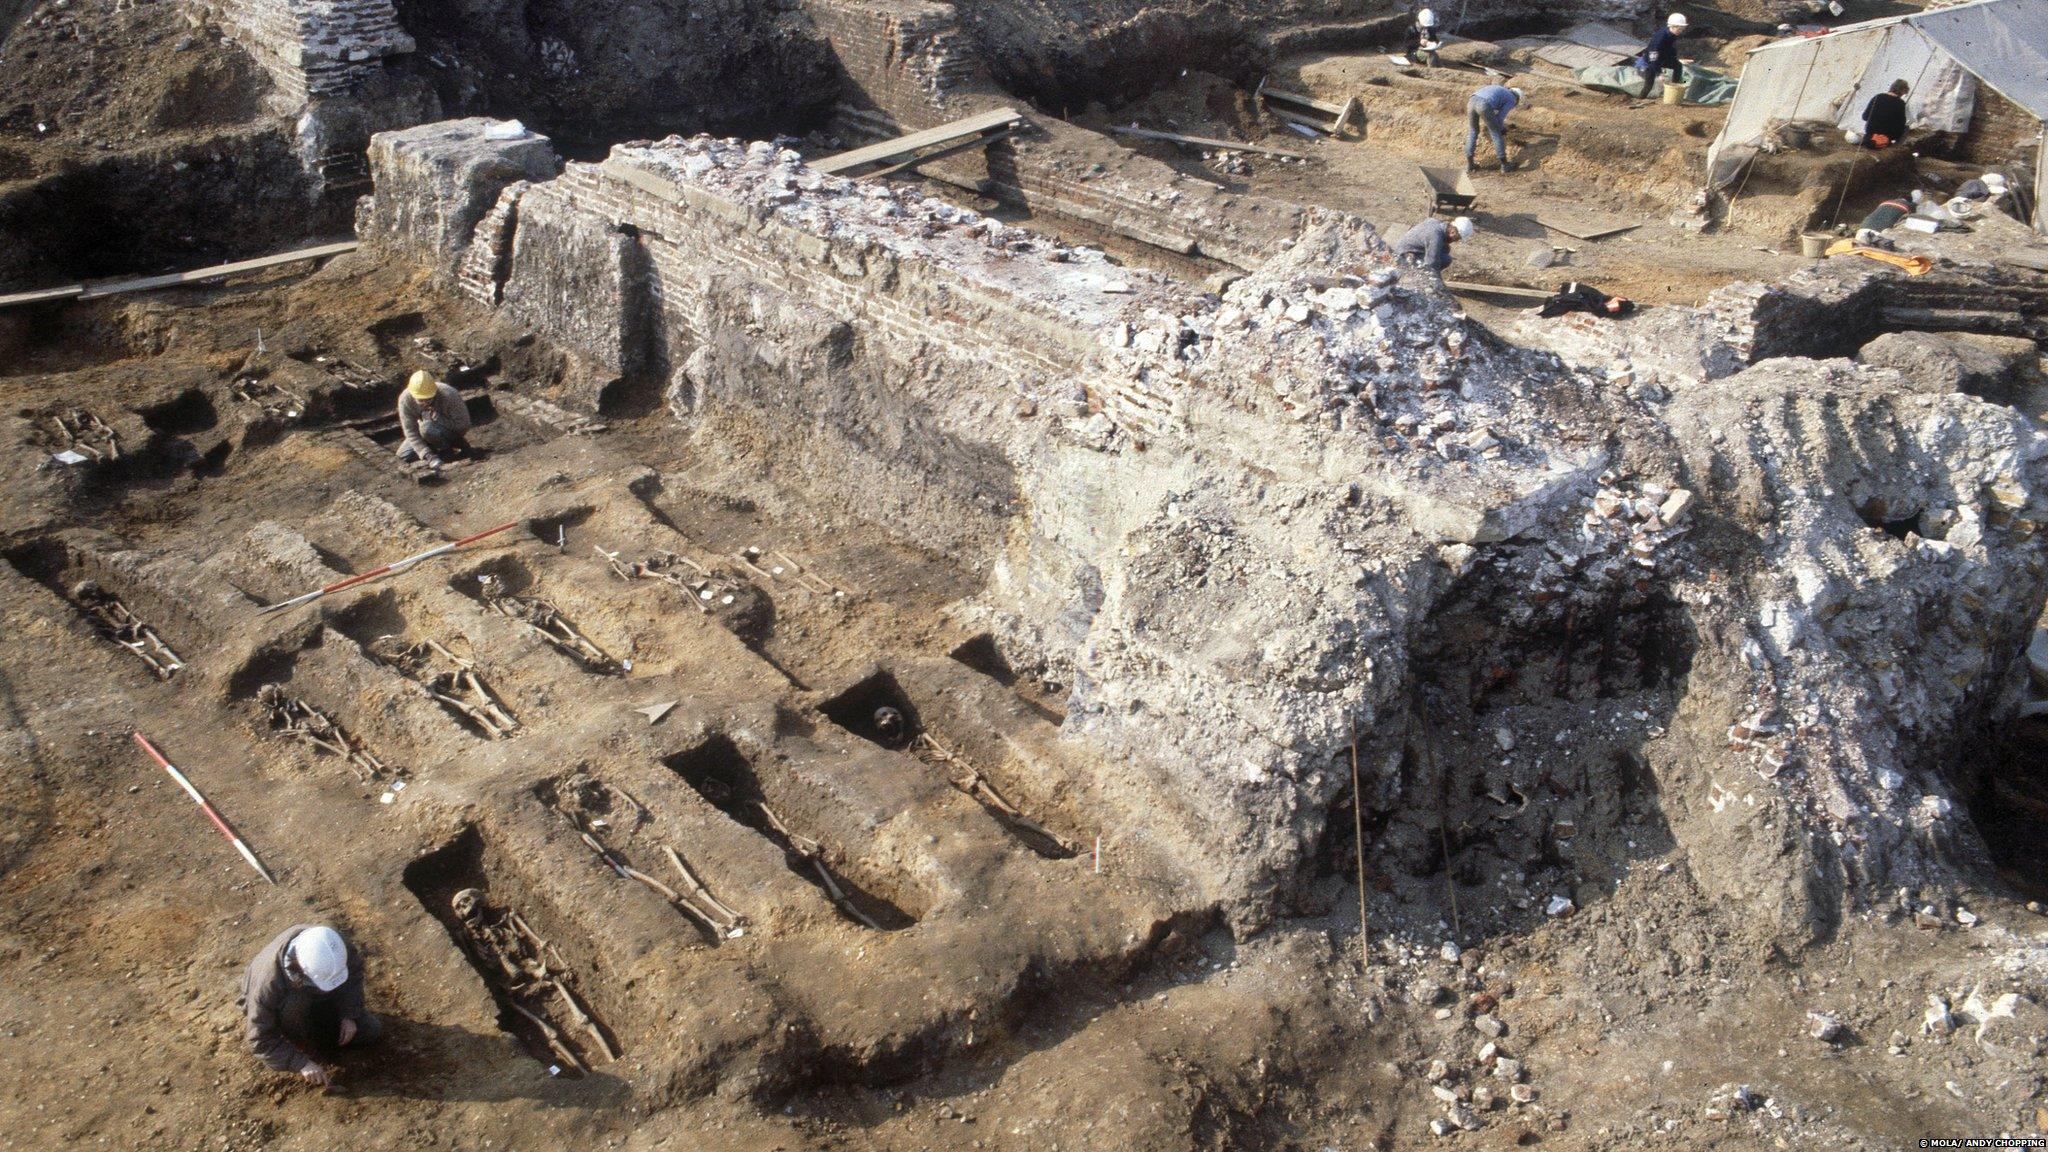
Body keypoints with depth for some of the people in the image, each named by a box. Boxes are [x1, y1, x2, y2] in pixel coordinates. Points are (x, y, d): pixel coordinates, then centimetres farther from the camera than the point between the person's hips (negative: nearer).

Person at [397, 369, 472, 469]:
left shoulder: (449, 395, -33)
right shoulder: (405, 399, -23)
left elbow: (463, 425, -26)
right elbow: (410, 431, -23)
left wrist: (437, 418, -38)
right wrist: (429, 456, -32)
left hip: (453, 431, -5)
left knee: (427, 428, -33)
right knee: (403, 455, -4)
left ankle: (447, 449, -7)